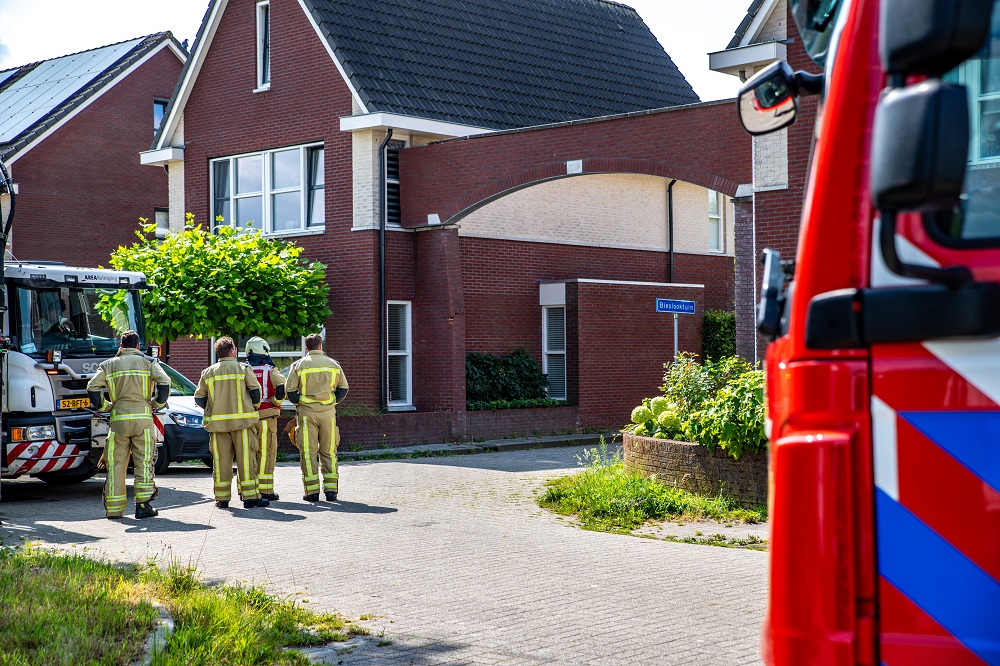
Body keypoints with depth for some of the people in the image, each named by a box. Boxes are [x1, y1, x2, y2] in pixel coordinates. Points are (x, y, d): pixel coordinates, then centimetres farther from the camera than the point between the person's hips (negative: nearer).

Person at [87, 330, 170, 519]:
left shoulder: (109, 365, 11)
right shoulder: (148, 362, 7)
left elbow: (92, 387, 0)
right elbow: (164, 381, -7)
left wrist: (104, 407, 10)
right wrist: (157, 403, 4)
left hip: (118, 419, 1)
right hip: (143, 417, -1)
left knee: (116, 463, 5)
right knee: (143, 462, 1)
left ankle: (114, 508, 5)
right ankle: (142, 505, -5)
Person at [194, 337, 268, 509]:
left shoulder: (208, 372, 6)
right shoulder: (243, 369, -1)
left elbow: (199, 398, 8)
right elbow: (256, 391, -2)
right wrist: (253, 407, 15)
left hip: (217, 422, 2)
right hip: (242, 421, -2)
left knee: (221, 460, 6)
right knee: (245, 458, 1)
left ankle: (222, 498, 7)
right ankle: (250, 496, 1)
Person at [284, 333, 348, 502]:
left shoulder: (299, 365, -1)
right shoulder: (333, 364, 7)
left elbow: (289, 389, -4)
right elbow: (343, 388, 9)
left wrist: (298, 404, 10)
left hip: (306, 412, -2)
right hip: (328, 412, 2)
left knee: (308, 452, 2)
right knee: (328, 451, 8)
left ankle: (312, 491, 1)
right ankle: (331, 490, 6)